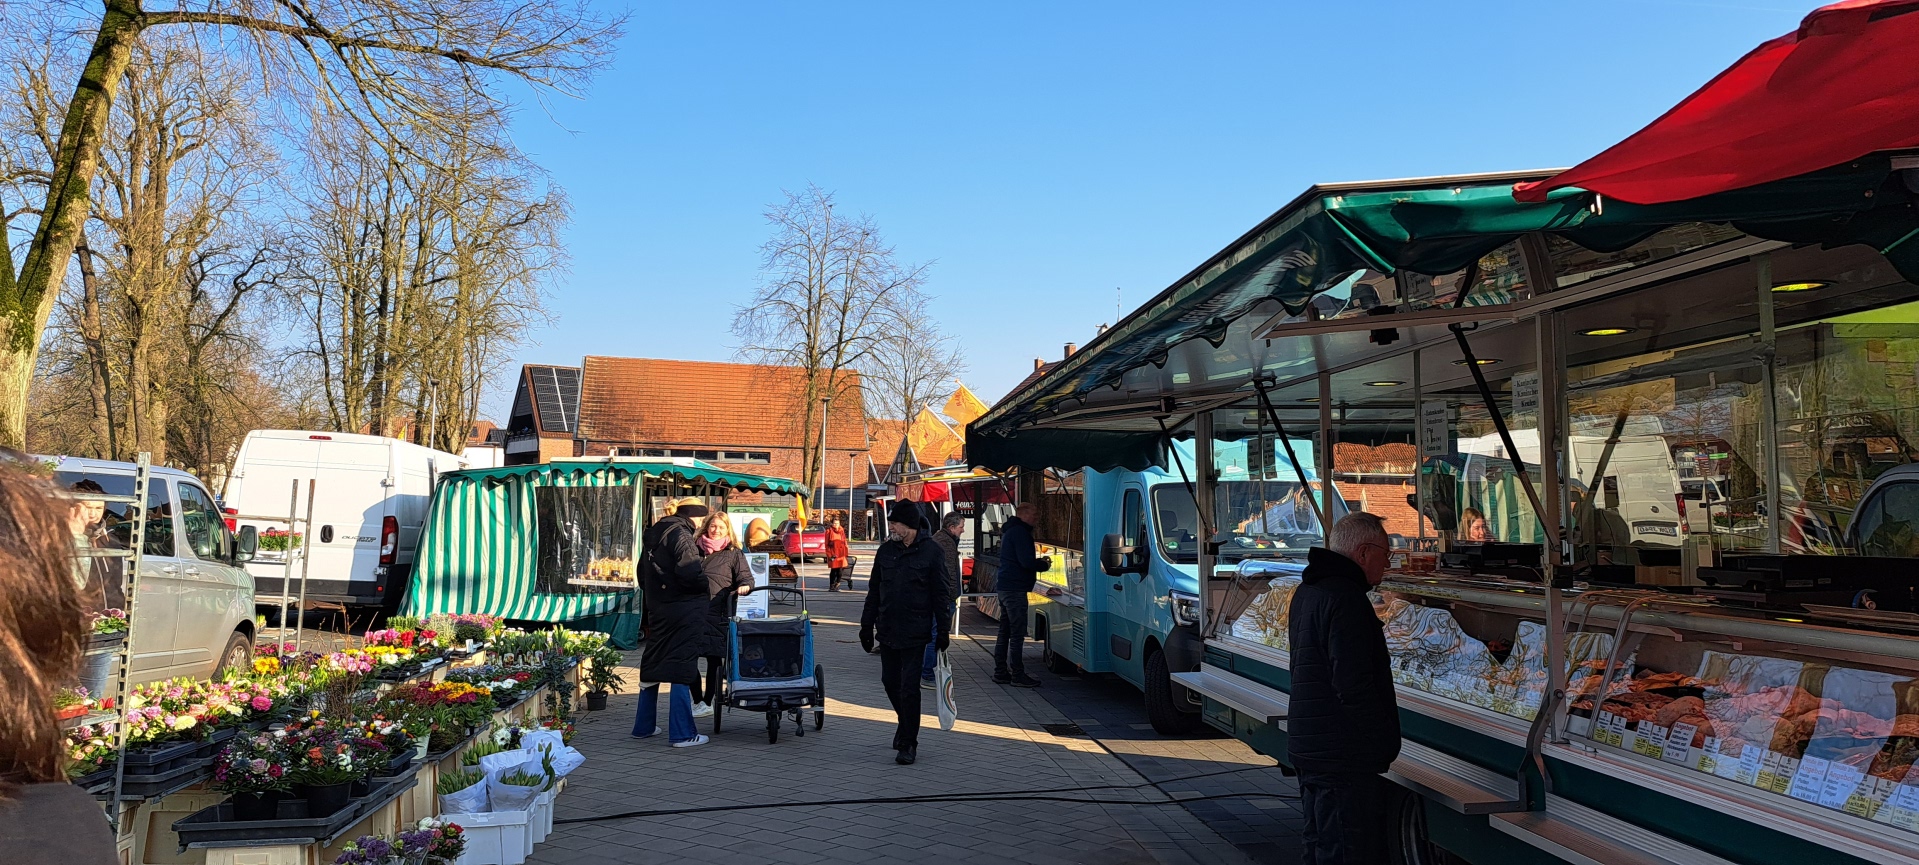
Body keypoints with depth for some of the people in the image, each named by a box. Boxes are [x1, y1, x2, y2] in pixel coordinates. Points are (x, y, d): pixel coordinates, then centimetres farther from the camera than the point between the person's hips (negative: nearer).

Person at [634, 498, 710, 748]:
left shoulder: (654, 535, 14)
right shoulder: (681, 535, -14)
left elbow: (643, 574, 18)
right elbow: (690, 572, -24)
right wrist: (704, 583, -6)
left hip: (657, 611, 8)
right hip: (685, 612, -8)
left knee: (652, 666, 16)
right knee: (681, 670, -6)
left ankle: (643, 726, 25)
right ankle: (682, 734, -4)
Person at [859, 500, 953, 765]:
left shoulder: (931, 551, -6)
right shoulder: (886, 550, 7)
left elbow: (941, 594, -4)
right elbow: (874, 591, 13)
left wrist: (943, 630, -6)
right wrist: (867, 626, 11)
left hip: (915, 634, -5)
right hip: (887, 631, 5)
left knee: (909, 687, -4)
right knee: (890, 682, 13)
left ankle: (908, 743, 6)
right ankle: (906, 724, 37)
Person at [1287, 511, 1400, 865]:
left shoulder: (1307, 592, 13)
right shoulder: (1346, 599, -20)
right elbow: (1355, 687, -25)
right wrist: (1384, 742, -12)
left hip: (1309, 746, 10)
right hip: (1345, 757, -10)